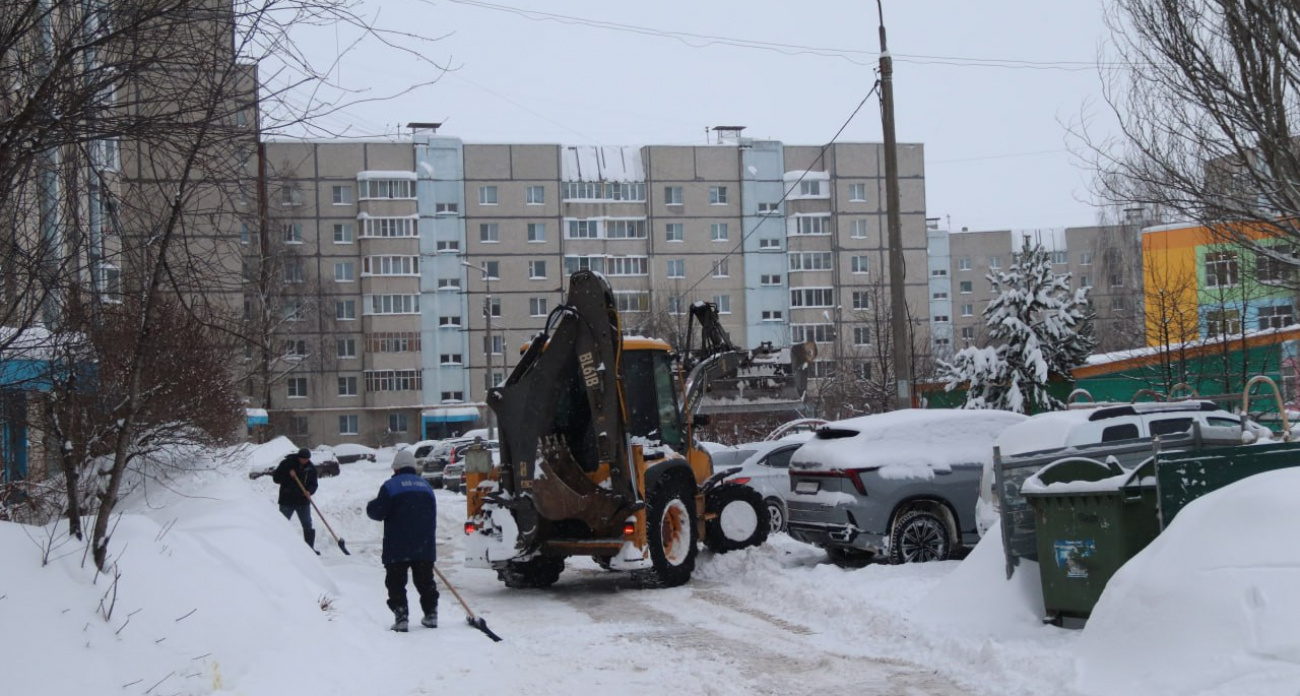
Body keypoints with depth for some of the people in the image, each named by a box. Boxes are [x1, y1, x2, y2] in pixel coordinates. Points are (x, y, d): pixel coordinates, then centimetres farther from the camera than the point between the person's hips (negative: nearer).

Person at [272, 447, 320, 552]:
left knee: (308, 525, 3)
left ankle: (310, 548, 9)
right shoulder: (287, 463, -9)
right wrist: (288, 475, -21)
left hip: (303, 501, 3)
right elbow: (276, 477, -7)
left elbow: (314, 484, 5)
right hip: (287, 501, -3)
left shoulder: (311, 467, 1)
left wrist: (309, 491, -16)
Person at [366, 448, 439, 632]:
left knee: (396, 583, 2)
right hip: (424, 547, 5)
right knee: (425, 581, 16)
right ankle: (431, 614, 17)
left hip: (397, 548, -5)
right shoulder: (425, 485, 12)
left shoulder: (391, 485, -7)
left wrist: (371, 506, 14)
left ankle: (401, 617, -6)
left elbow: (378, 512, -9)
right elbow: (433, 516, 16)